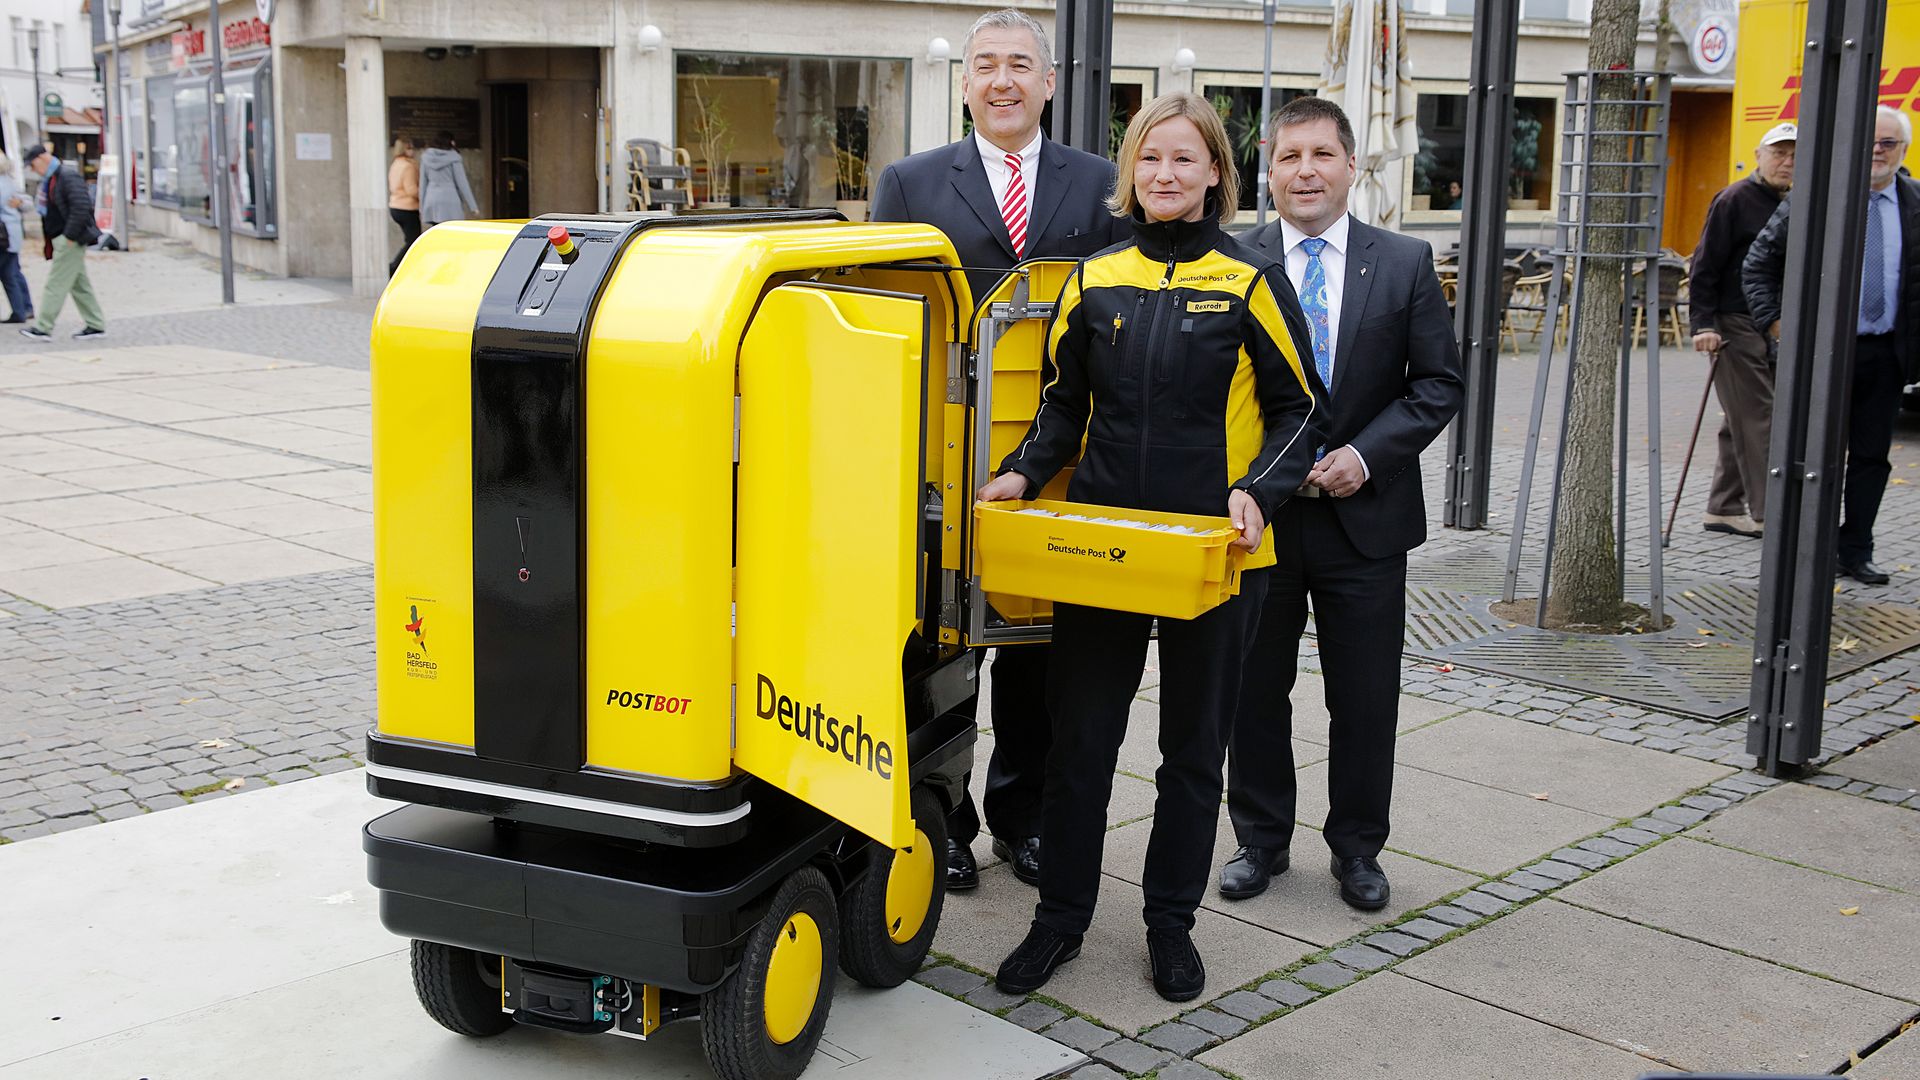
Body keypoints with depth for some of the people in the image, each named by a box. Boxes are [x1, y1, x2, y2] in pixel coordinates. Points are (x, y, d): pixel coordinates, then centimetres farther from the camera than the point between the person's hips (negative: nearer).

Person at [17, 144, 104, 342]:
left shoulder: (68, 176, -15)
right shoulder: (48, 179, 15)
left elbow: (81, 206, -22)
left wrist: (70, 236, -21)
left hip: (70, 241, -10)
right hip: (60, 240, 10)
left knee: (56, 284, -6)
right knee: (79, 285, 11)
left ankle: (43, 327, -3)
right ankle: (96, 325, 15)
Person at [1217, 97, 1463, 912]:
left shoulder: (1405, 264, 1)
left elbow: (1439, 383, 0)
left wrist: (1367, 454, -12)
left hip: (1365, 514, 0)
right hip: (1257, 511, 0)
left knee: (1365, 697, 8)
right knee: (1254, 690, 11)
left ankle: (1357, 847, 26)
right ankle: (1261, 838, 28)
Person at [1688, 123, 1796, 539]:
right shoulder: (1735, 200, -7)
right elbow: (1704, 266, -10)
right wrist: (1704, 324, -16)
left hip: (1775, 328, 7)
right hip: (1735, 324, -7)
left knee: (1742, 423, 10)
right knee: (1755, 419, -9)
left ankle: (1724, 509, 17)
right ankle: (1767, 514, -7)